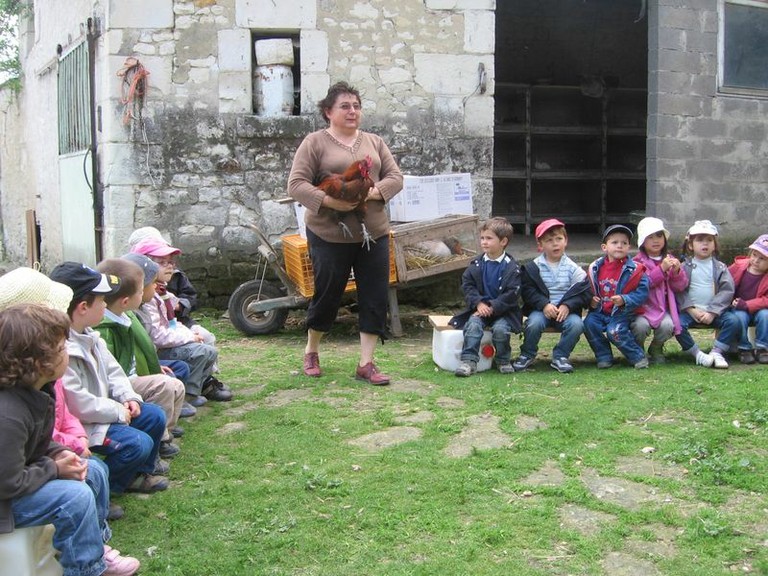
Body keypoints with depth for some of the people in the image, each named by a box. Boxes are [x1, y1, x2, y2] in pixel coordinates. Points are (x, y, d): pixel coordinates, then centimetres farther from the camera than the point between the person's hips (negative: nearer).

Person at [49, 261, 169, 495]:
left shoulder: (88, 336, 4)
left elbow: (112, 370, 14)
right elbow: (77, 404, -29)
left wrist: (128, 397, -3)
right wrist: (118, 411, -17)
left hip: (100, 411, 10)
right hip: (79, 425, -10)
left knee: (154, 416, 9)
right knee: (138, 443, -21)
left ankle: (138, 474, 23)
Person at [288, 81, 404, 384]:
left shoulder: (374, 142, 12)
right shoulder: (315, 142, -2)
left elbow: (395, 177, 6)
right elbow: (296, 184, -8)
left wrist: (372, 193, -14)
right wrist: (328, 201, -23)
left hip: (373, 233, 4)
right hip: (330, 235, -4)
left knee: (375, 299, 2)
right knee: (327, 296, 8)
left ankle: (366, 364, 11)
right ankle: (311, 352, 32)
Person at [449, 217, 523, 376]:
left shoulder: (511, 267, -6)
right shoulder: (476, 264, 6)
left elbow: (511, 293, -11)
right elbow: (467, 285, 3)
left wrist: (493, 308, -18)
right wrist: (479, 303, -13)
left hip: (502, 310, -3)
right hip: (479, 308, 3)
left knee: (500, 328, -29)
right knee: (473, 325, -26)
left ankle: (503, 361, -4)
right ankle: (468, 361, -26)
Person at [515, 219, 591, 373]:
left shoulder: (572, 268, 3)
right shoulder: (533, 267, 2)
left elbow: (583, 292, -1)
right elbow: (527, 291, -5)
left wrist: (567, 306, -16)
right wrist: (544, 304, -19)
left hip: (565, 310, 1)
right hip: (540, 309, -1)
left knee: (576, 324, -28)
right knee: (534, 323, -31)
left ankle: (560, 356, -5)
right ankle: (527, 354, -2)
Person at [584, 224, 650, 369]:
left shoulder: (634, 269, -5)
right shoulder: (595, 268, 4)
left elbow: (642, 293, -10)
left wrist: (624, 300, -22)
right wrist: (591, 301, -5)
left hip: (622, 312, -4)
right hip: (600, 311, 4)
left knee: (614, 331, -28)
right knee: (589, 323, -24)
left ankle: (638, 356, -5)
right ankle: (604, 357, -7)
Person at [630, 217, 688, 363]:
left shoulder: (670, 259, 12)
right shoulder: (638, 262, -2)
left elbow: (680, 287, 8)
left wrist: (677, 272, -11)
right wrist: (661, 269, -22)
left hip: (664, 307, 3)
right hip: (643, 308, -3)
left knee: (667, 325, -27)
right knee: (641, 325, -31)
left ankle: (656, 350, 7)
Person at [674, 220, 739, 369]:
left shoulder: (720, 268, 7)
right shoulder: (684, 267, 5)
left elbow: (727, 291, -3)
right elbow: (678, 291, -4)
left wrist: (712, 312, -14)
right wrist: (691, 310, -16)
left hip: (714, 311, 1)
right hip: (690, 310, -1)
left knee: (733, 320, -24)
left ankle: (716, 352, -11)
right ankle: (697, 354, -13)